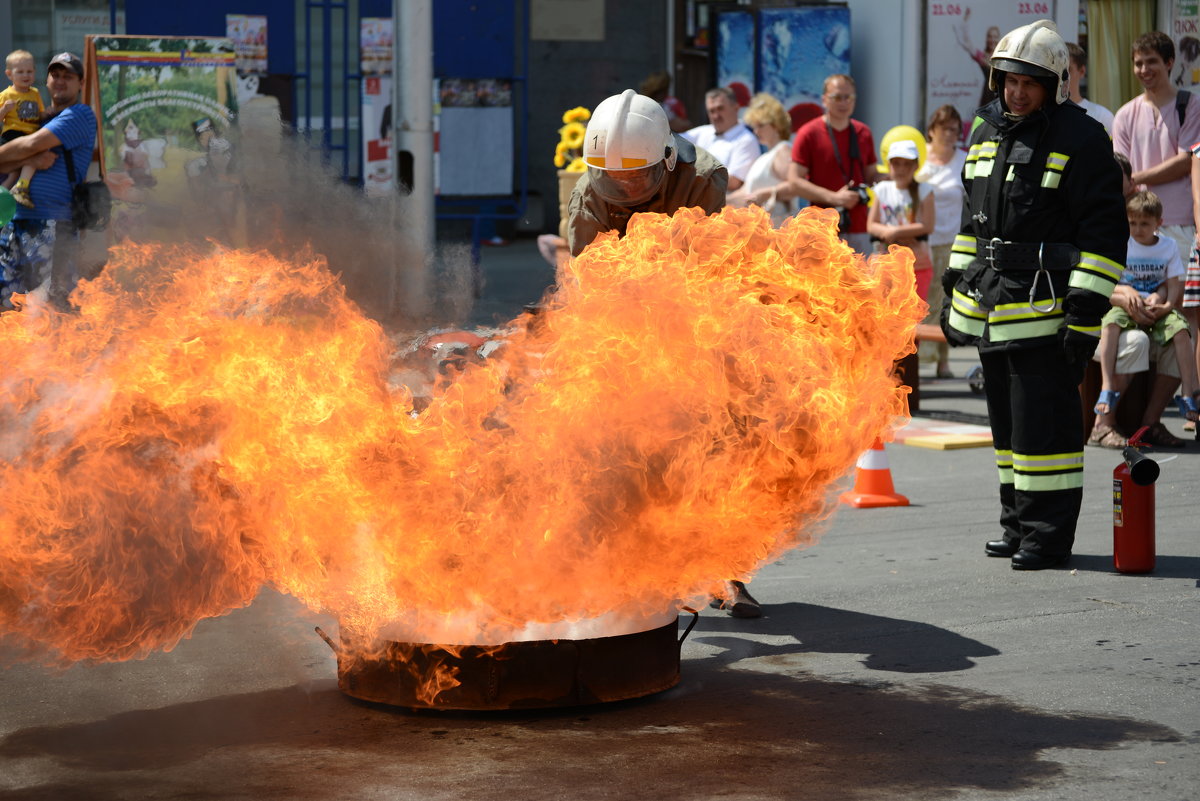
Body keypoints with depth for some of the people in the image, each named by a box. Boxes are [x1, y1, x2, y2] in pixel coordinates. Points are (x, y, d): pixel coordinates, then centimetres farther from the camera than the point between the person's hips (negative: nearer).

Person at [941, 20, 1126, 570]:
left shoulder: (1079, 140, -8)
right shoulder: (988, 132, 15)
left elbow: (1104, 230, -11)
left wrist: (1087, 309, -17)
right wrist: (955, 291, 21)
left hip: (1046, 308, -7)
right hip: (989, 307, 8)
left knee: (1043, 420, -7)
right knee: (1007, 421, 13)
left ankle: (1048, 535, -1)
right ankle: (1018, 525, 22)